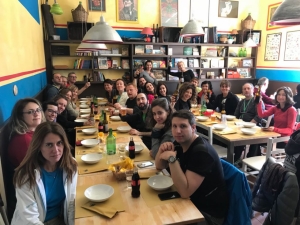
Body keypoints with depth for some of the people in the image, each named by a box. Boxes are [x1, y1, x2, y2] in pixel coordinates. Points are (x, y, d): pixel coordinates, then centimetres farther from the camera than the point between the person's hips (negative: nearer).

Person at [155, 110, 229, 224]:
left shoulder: (201, 151, -28)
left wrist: (172, 159, -35)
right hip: (192, 200, 7)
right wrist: (162, 150, -14)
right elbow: (159, 166, 5)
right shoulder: (180, 143, -2)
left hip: (210, 212, -7)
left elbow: (185, 191, -32)